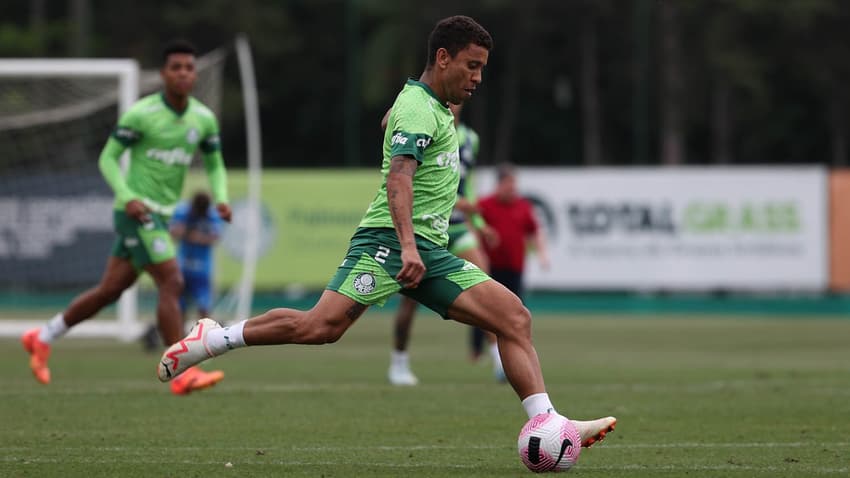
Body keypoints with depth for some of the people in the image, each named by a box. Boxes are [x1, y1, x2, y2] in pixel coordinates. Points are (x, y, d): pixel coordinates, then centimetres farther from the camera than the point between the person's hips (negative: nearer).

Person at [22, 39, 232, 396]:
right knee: (172, 284, -17)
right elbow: (108, 158, -6)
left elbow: (215, 165, 16)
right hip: (138, 211, -7)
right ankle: (183, 373, -17)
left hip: (161, 216, 7)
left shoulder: (204, 119, 5)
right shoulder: (141, 113, -12)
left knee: (109, 290, 13)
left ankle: (42, 339, 28)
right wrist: (128, 197, -20)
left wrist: (221, 199, -3)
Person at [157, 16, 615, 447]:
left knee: (515, 318, -6)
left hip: (430, 252, 9)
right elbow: (398, 178, -23)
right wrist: (408, 246, -36)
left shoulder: (437, 109, 22)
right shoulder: (417, 109, -8)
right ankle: (212, 339, -4)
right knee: (321, 326, -22)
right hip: (388, 239, -9)